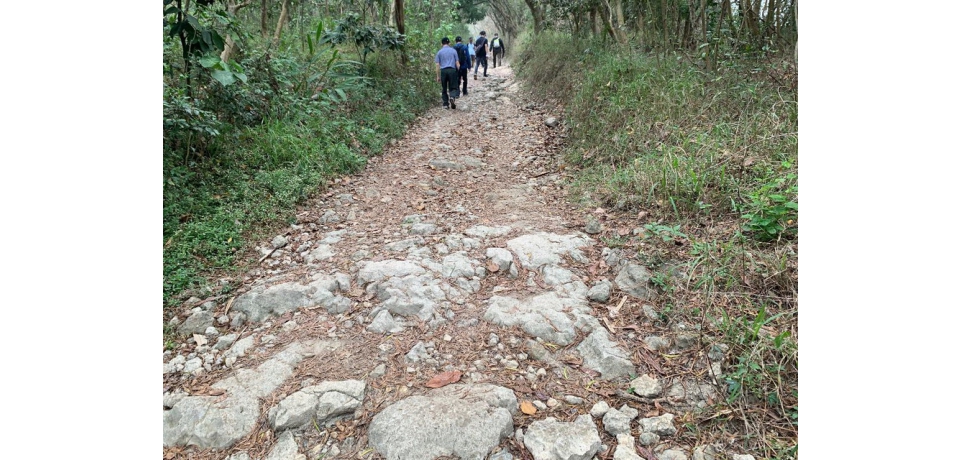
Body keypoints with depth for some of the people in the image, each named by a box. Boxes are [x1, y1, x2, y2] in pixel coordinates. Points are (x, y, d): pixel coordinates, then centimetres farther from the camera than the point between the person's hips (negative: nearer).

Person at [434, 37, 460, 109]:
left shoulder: (439, 52, 7)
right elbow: (457, 63, 5)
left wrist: (438, 76, 8)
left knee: (444, 89, 11)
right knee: (453, 87, 5)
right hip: (452, 70, 0)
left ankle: (446, 104, 10)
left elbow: (437, 65, 4)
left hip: (443, 71, 1)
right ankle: (452, 97, -24)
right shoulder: (453, 51, 7)